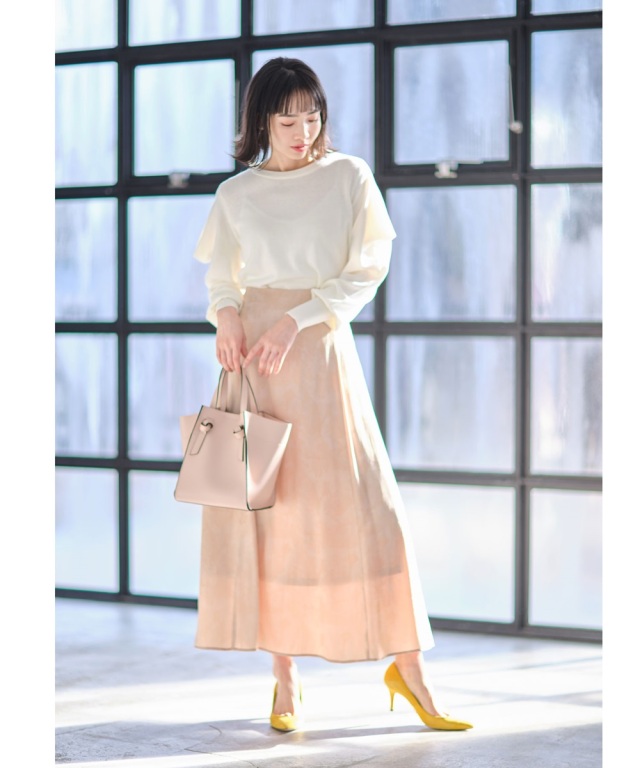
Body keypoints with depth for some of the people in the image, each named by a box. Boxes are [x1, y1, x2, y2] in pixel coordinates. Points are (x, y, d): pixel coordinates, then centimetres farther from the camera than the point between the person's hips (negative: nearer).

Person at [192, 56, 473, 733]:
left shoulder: (348, 177, 3)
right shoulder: (236, 195, 9)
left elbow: (366, 273, -2)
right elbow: (221, 279, 15)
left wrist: (298, 321, -14)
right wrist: (226, 315, -8)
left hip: (322, 352, -1)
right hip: (253, 353, 2)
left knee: (363, 504, -5)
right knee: (264, 508, 0)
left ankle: (407, 668, 5)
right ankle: (285, 678, 8)